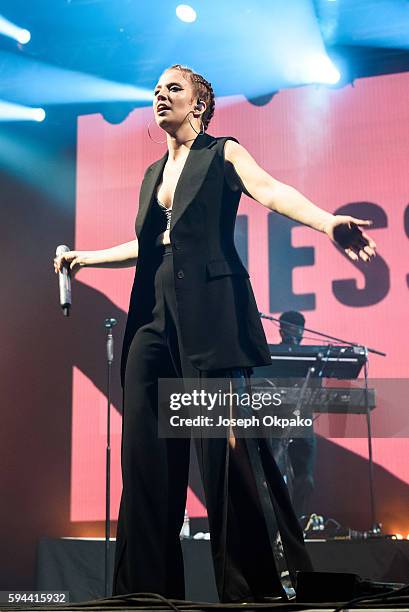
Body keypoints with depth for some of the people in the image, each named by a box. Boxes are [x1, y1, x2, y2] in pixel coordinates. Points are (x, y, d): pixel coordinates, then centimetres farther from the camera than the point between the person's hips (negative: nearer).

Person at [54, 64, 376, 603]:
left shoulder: (223, 153, 6)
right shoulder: (153, 174, 25)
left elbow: (270, 191, -12)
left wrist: (328, 222, -29)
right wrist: (86, 257, 35)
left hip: (209, 313, -6)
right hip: (155, 316, 6)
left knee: (225, 446, -9)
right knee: (146, 450, 0)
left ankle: (254, 582, 2)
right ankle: (150, 584, 8)